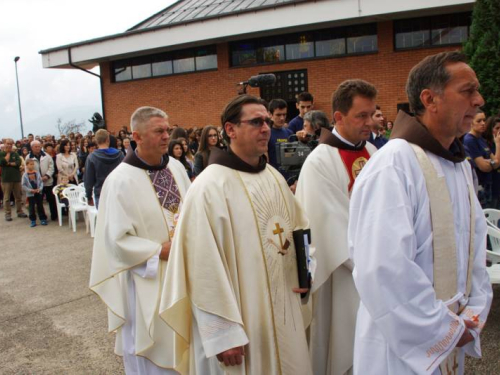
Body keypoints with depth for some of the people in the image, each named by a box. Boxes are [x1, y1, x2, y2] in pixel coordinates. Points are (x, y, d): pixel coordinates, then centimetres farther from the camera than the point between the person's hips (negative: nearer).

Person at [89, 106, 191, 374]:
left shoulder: (176, 167, 1)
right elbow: (116, 239, -17)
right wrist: (161, 250, -18)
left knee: (180, 340, 20)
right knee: (150, 349, 10)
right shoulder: (121, 180, -17)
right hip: (148, 279, -6)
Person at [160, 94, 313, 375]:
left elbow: (299, 230, 19)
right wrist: (223, 334, -17)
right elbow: (205, 269, -19)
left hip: (284, 313, 7)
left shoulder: (274, 177, 6)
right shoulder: (210, 187, -18)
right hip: (239, 321, -7)